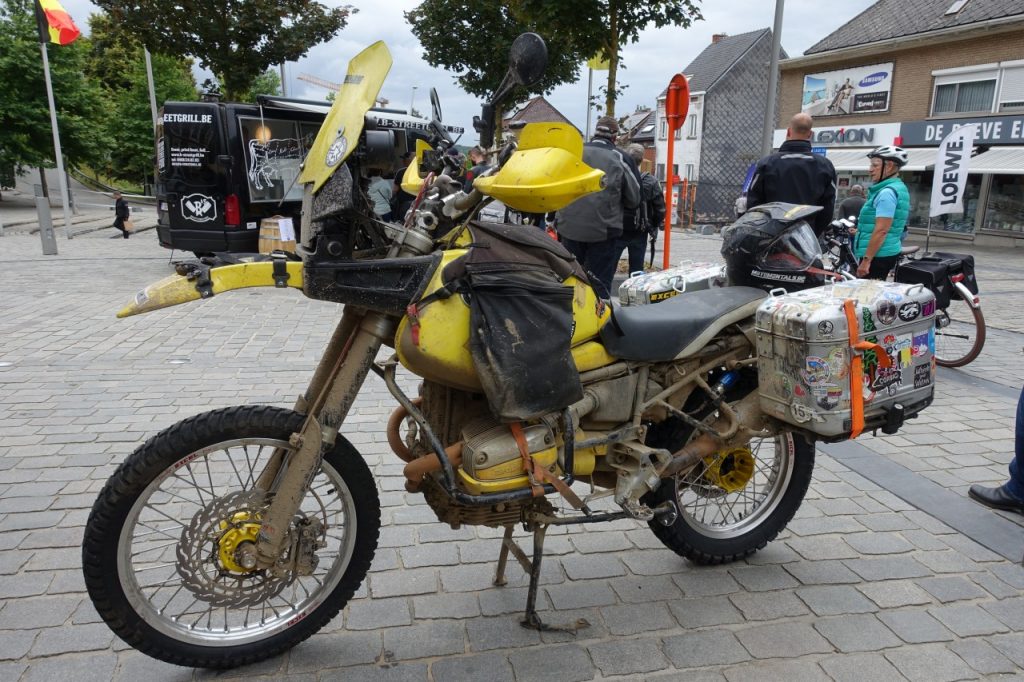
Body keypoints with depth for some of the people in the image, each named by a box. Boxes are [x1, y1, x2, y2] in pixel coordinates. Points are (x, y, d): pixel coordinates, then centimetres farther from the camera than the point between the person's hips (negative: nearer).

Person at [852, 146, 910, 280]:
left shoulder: (887, 192, -16)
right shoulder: (898, 188, 17)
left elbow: (881, 231, -22)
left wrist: (866, 260, -22)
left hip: (878, 255, -11)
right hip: (887, 252, 11)